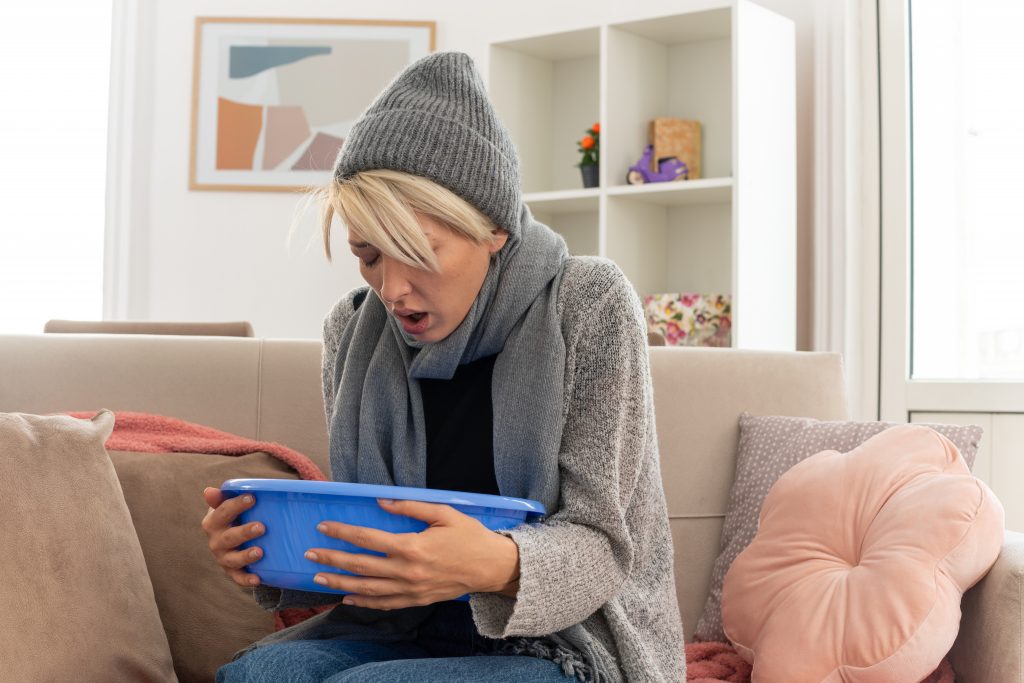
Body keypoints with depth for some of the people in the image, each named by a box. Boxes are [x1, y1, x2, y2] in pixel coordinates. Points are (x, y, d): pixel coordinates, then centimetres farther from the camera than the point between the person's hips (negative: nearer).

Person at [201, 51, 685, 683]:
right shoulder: (354, 328, 1)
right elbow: (363, 535, 8)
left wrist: (500, 566, -36)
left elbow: (601, 543, -13)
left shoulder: (589, 308, -12)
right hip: (402, 631, 4)